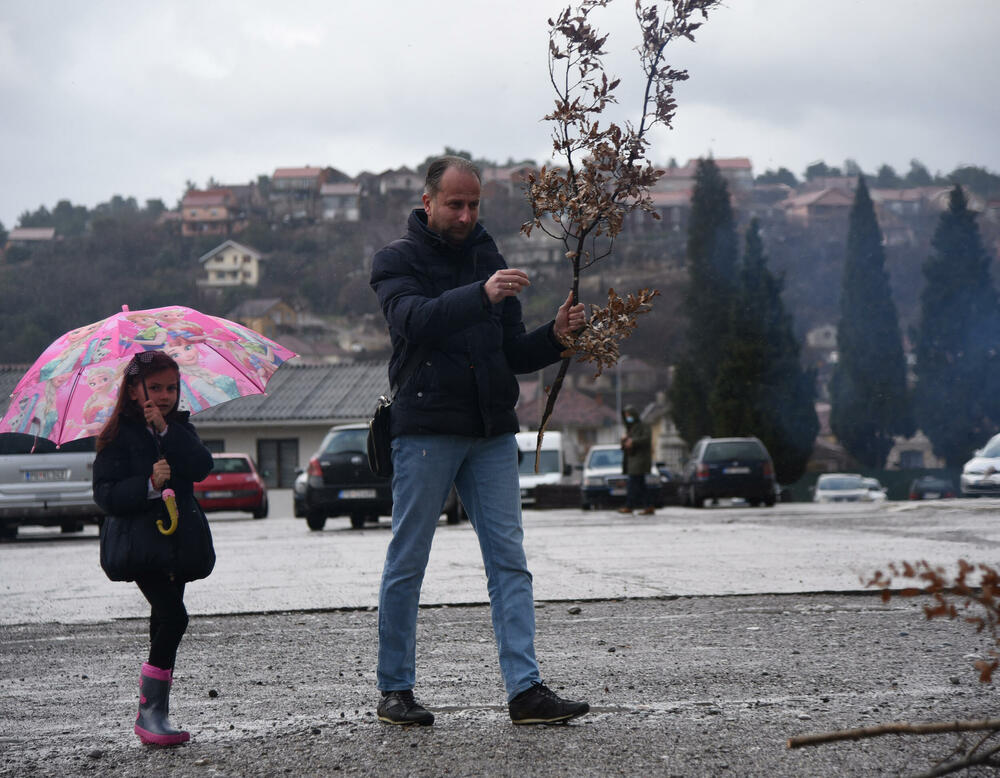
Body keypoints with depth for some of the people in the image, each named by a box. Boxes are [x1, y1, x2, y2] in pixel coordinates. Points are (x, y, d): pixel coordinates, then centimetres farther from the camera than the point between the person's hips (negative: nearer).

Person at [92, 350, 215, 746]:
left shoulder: (179, 429, 12)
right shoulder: (119, 437, -3)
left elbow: (202, 467, -6)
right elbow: (106, 494, -10)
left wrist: (166, 430, -14)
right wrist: (149, 485, -24)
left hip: (180, 541, 5)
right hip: (141, 542, -5)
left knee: (164, 622, 9)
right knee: (173, 616, -17)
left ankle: (153, 713, 17)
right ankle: (150, 712, -11)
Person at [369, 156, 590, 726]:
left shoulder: (489, 259, 16)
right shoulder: (398, 261, 2)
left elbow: (514, 354, 15)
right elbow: (415, 320, -20)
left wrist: (555, 336, -5)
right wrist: (482, 296, -33)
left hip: (492, 432, 5)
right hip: (425, 429, -4)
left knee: (510, 561, -2)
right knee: (407, 564, 1)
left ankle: (526, 689, -5)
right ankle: (395, 689, 11)